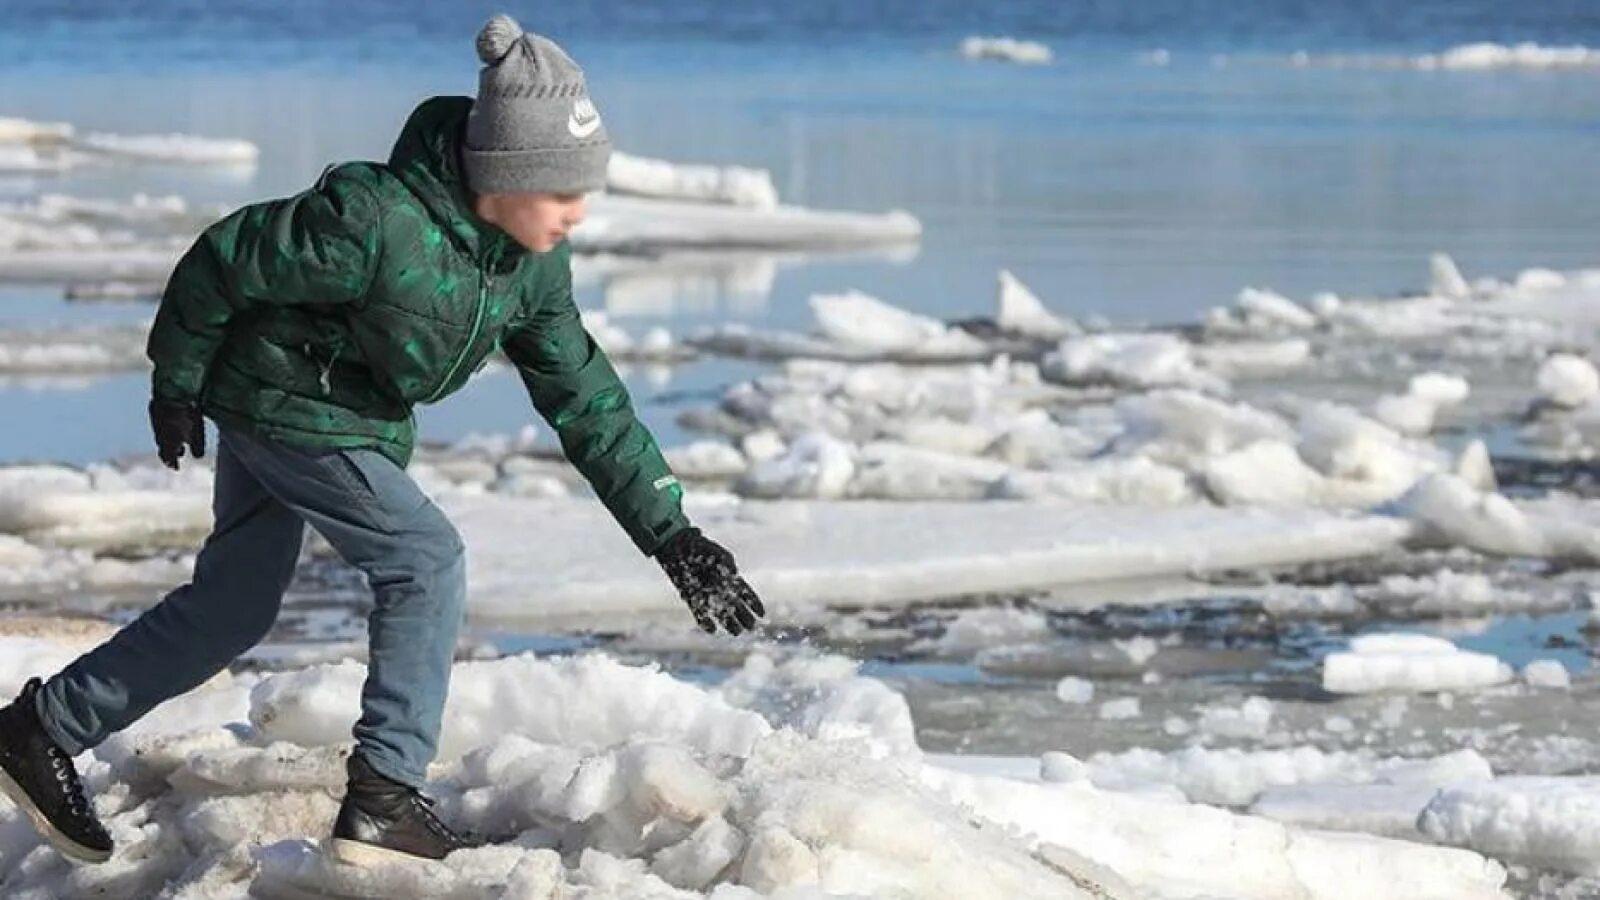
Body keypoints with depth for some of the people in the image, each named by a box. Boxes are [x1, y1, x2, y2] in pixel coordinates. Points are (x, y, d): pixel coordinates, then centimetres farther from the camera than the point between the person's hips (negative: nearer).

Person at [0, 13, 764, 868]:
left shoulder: (532, 266, -9)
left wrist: (672, 533, -4)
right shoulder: (377, 222, -34)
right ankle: (385, 798, -8)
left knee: (232, 607, 14)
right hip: (281, 403, -8)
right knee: (425, 562, -13)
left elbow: (587, 400, -1)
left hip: (360, 418, 8)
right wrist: (176, 382, -9)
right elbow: (222, 261, -22)